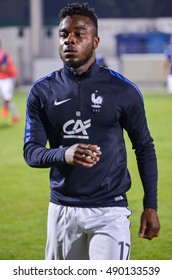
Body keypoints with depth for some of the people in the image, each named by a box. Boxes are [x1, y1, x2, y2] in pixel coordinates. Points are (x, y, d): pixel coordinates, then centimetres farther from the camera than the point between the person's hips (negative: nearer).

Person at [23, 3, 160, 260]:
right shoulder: (42, 92, 3)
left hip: (110, 211, -3)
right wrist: (63, 155, -22)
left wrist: (150, 206, 3)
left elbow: (144, 147, 7)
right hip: (62, 210, 3)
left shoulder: (123, 91, -2)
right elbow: (31, 152, 0)